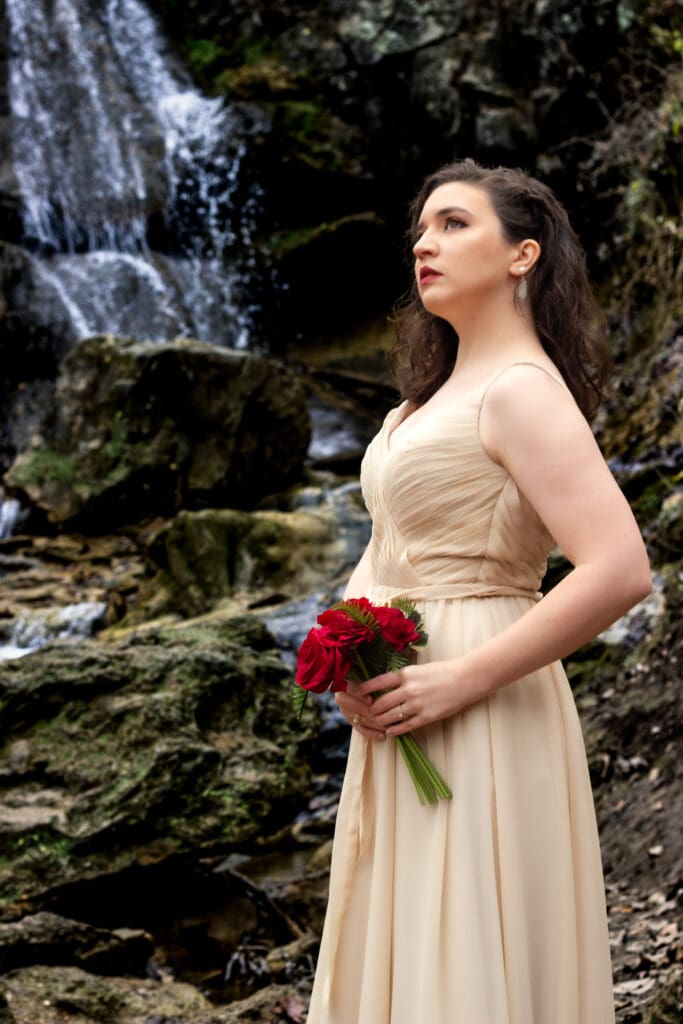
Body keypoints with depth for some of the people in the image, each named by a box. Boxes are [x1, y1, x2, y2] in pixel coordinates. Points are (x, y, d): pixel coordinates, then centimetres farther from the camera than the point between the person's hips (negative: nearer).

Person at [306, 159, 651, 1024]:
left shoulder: (519, 390, -14)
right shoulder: (440, 393, 14)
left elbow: (620, 571, -25)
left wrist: (462, 679, -21)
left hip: (476, 719, -9)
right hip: (400, 722, 9)